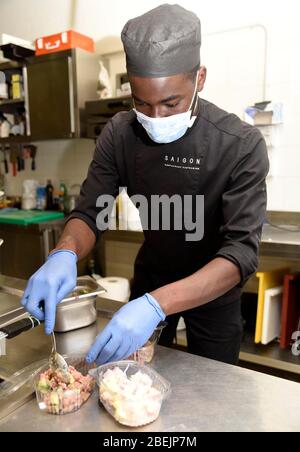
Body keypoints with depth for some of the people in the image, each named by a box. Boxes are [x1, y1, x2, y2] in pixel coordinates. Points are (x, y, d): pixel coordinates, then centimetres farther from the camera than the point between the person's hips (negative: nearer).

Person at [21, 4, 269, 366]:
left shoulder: (241, 145, -26)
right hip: (150, 276, 3)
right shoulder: (119, 135, -16)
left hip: (214, 290, -2)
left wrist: (157, 304, -45)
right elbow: (89, 212, -12)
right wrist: (65, 253, -35)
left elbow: (242, 251, -31)